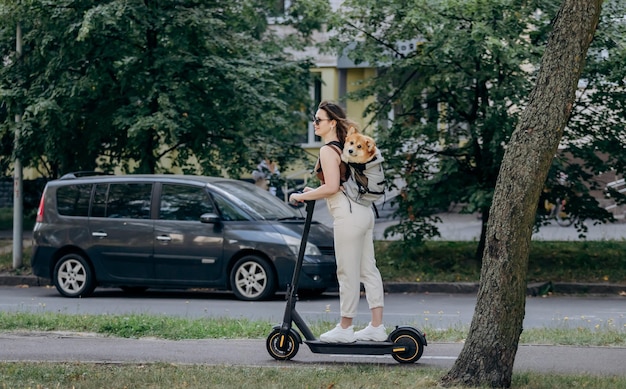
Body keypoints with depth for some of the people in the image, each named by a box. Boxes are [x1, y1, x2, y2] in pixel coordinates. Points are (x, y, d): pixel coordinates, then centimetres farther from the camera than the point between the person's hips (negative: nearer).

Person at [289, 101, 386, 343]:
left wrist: (303, 196, -9)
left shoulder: (328, 150, -11)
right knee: (368, 270, 9)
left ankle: (345, 329, 3)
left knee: (348, 273, -3)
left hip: (348, 214, -10)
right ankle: (377, 327, 11)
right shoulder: (344, 146, 17)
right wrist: (315, 192, 25)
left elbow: (332, 187, -20)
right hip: (364, 211, 10)